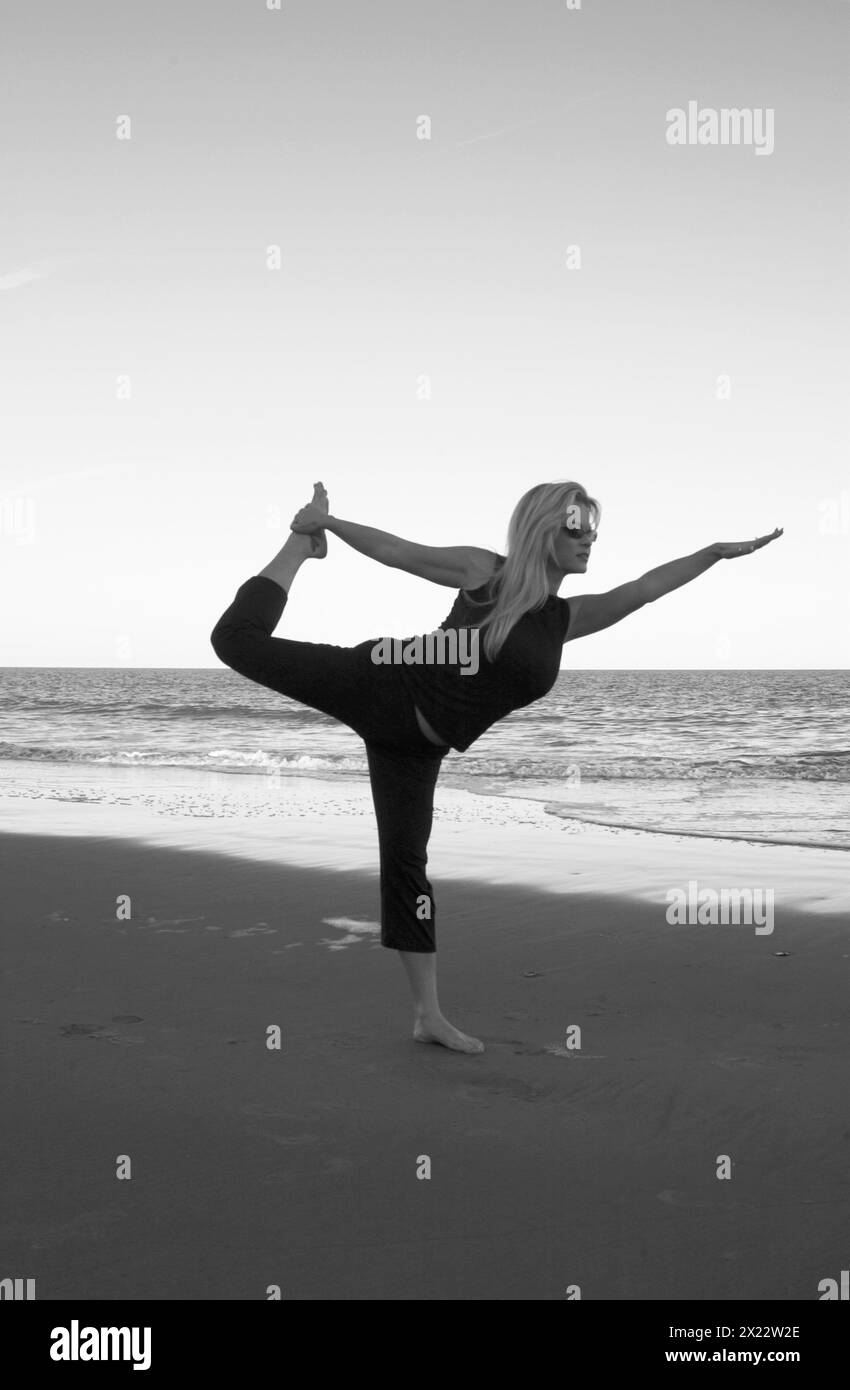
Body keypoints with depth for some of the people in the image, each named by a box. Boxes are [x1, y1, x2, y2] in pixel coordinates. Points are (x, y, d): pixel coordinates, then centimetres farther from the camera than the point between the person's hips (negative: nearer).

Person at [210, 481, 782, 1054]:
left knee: (407, 860, 4)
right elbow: (393, 550, -1)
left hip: (416, 747, 3)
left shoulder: (569, 617, 0)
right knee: (241, 640, -5)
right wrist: (325, 523, -1)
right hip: (379, 688, -3)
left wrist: (718, 552, -20)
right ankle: (300, 547, 20)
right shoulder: (484, 570, -9)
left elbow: (643, 588, -10)